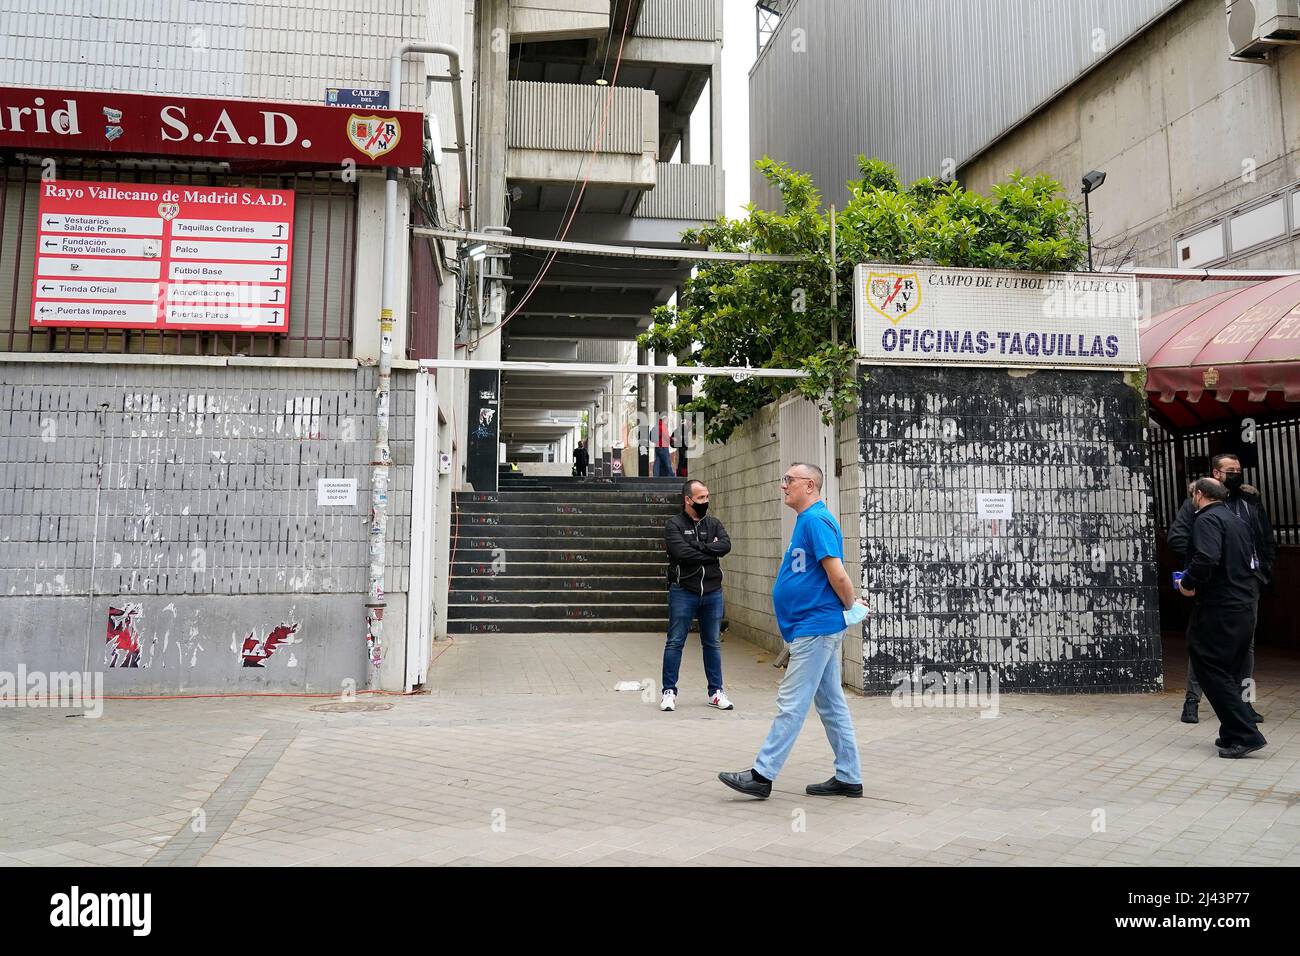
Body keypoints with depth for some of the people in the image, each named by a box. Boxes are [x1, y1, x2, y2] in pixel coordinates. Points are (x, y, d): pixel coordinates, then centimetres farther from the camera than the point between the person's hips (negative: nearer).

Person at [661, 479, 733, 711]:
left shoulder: (713, 524, 10)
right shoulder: (674, 524, -3)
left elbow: (726, 545, -8)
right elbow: (682, 552, -19)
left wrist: (699, 547, -15)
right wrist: (711, 552, -10)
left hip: (712, 592, 4)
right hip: (683, 592, -4)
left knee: (713, 643, 11)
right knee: (675, 642, 1)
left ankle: (716, 692, 20)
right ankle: (669, 692, 10)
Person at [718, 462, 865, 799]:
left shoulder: (816, 520, -16)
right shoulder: (808, 520, 16)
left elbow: (837, 574, -21)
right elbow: (832, 576, 22)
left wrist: (851, 605, -6)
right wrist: (852, 605, 14)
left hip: (815, 628, -10)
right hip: (817, 628, 10)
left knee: (792, 703, -4)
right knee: (831, 704, 13)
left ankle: (762, 774, 2)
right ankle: (849, 778, 20)